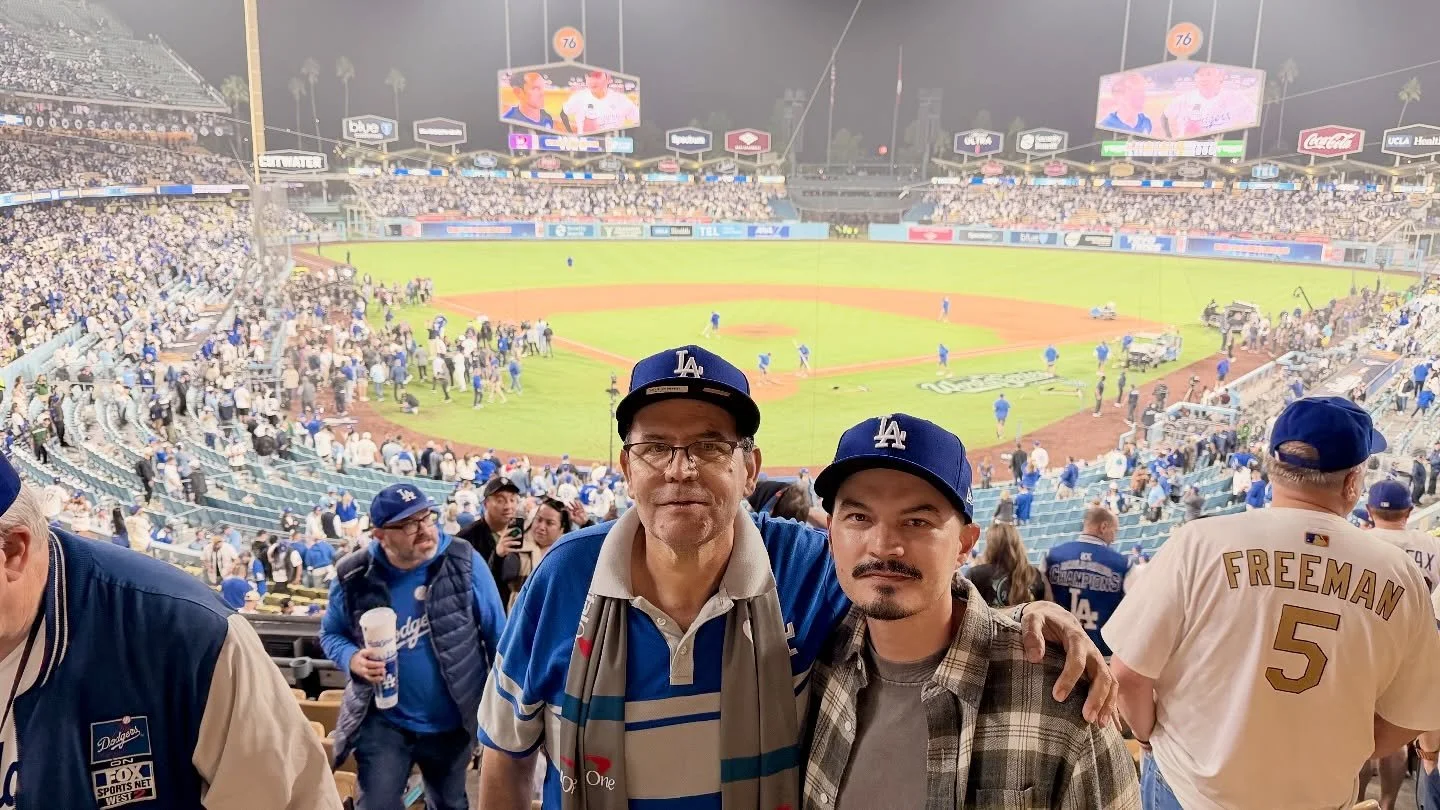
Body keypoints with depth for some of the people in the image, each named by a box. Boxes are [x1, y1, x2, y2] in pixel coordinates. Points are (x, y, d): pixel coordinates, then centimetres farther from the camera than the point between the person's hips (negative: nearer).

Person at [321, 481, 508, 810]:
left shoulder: (463, 562, -16)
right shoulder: (354, 577, -13)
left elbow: (496, 633, -7)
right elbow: (331, 633, 4)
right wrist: (353, 658, -19)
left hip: (453, 722, 1)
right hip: (384, 721, 0)